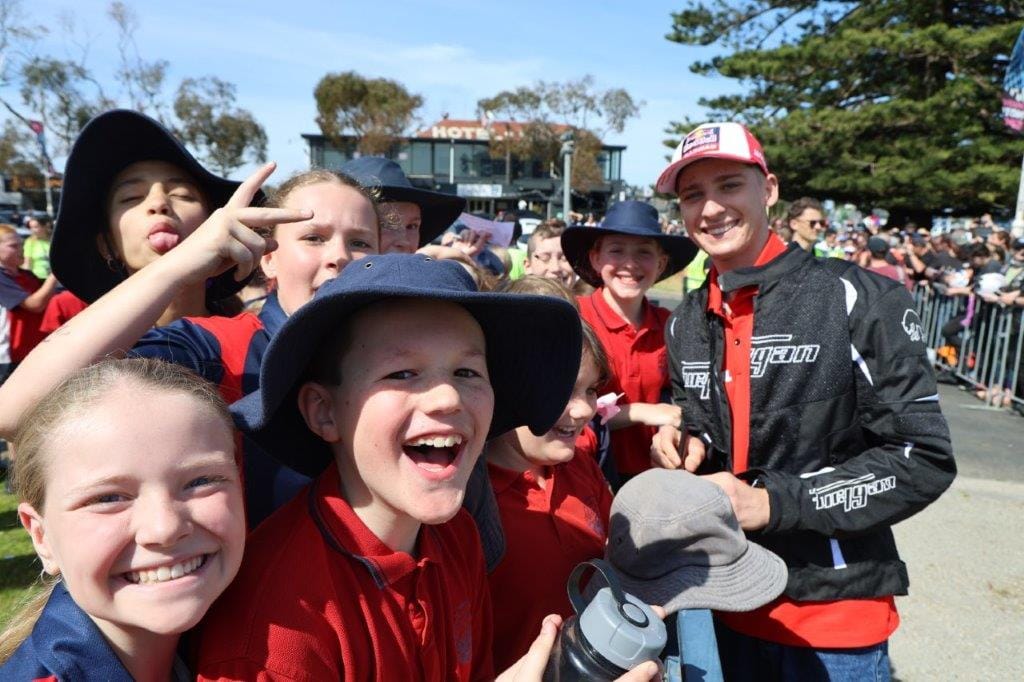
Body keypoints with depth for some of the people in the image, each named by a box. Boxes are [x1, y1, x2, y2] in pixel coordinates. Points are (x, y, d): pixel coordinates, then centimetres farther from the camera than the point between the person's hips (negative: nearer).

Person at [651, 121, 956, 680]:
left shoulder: (857, 299, -15)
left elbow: (923, 458, -15)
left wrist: (770, 501, -23)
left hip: (835, 611, -4)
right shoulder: (685, 324, 2)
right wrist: (688, 444, -9)